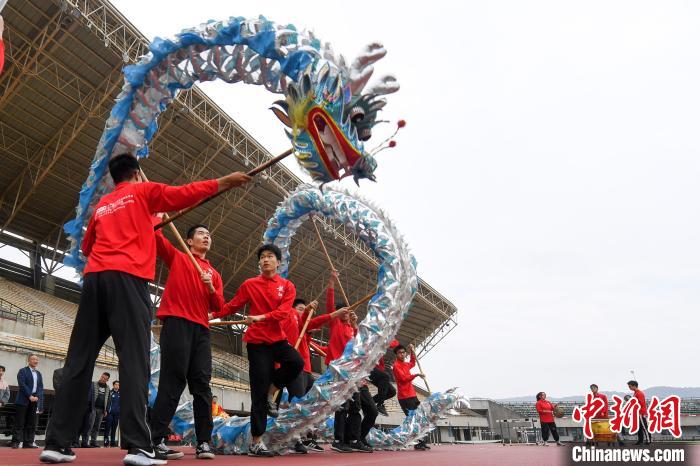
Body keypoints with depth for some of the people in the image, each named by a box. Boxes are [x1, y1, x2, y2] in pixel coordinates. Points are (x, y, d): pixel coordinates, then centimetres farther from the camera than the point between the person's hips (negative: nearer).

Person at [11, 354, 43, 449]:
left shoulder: (39, 373, 18)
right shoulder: (23, 371, 1)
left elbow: (40, 388, 14)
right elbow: (22, 385, -10)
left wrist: (37, 397, -2)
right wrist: (30, 396, -16)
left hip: (34, 401, 5)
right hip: (23, 400, -5)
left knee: (31, 423, 3)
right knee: (19, 423, -5)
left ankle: (28, 442, 6)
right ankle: (15, 442, -2)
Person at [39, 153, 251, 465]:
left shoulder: (102, 206, 27)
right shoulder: (142, 191, 12)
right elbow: (185, 194, 3)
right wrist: (226, 181, 9)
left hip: (94, 278, 6)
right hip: (127, 278, -6)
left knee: (79, 360, 4)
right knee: (134, 358, -13)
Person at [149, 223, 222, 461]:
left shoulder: (214, 274, 22)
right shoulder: (177, 257, 14)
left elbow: (218, 307, 13)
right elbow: (156, 237, 1)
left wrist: (211, 288, -4)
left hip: (201, 328, 5)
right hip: (177, 323, -5)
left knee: (202, 383, -1)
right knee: (173, 380, -12)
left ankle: (204, 442, 0)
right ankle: (155, 440, -11)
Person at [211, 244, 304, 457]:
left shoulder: (287, 286, 5)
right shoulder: (249, 285, 5)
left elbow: (283, 311, -9)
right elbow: (232, 306, 9)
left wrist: (260, 317, -23)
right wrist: (212, 314, -4)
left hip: (278, 338, 2)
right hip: (257, 341, -1)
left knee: (296, 362, -29)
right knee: (258, 392, -3)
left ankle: (270, 393, 0)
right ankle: (256, 442, 8)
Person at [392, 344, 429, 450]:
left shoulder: (406, 364, 17)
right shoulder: (396, 365, -9)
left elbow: (412, 363, 40)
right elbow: (404, 378, -20)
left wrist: (412, 351, 29)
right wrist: (416, 375, -23)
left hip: (412, 395, 9)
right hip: (404, 397, -9)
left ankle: (422, 441, 13)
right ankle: (419, 442, -7)